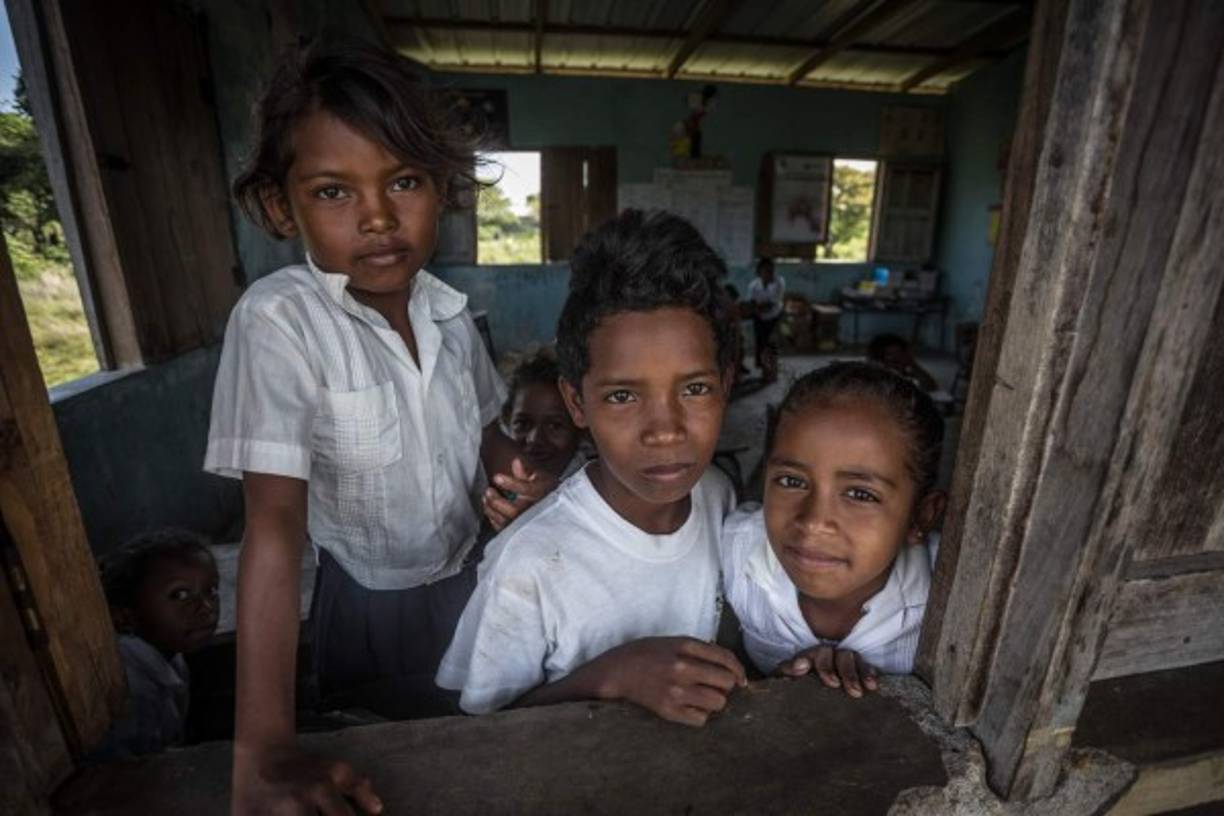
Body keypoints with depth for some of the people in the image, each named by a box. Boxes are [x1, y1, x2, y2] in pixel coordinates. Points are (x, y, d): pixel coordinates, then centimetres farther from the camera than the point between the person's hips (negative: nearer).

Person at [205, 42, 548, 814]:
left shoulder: (448, 310, -10)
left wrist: (514, 476, -17)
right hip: (370, 605, -4)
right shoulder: (278, 319, -25)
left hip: (473, 578, 5)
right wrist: (265, 750, -31)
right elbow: (275, 524, -29)